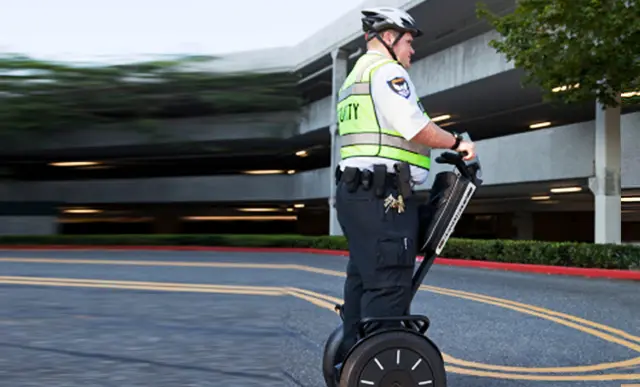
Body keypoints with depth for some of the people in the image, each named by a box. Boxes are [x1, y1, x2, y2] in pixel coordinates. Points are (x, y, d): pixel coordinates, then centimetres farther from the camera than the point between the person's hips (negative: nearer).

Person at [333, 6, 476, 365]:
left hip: (354, 190, 11)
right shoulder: (387, 70, -6)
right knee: (389, 285, -11)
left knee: (363, 280, 13)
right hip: (384, 196, -10)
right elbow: (413, 126, -17)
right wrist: (456, 142, -5)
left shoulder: (354, 78, 27)